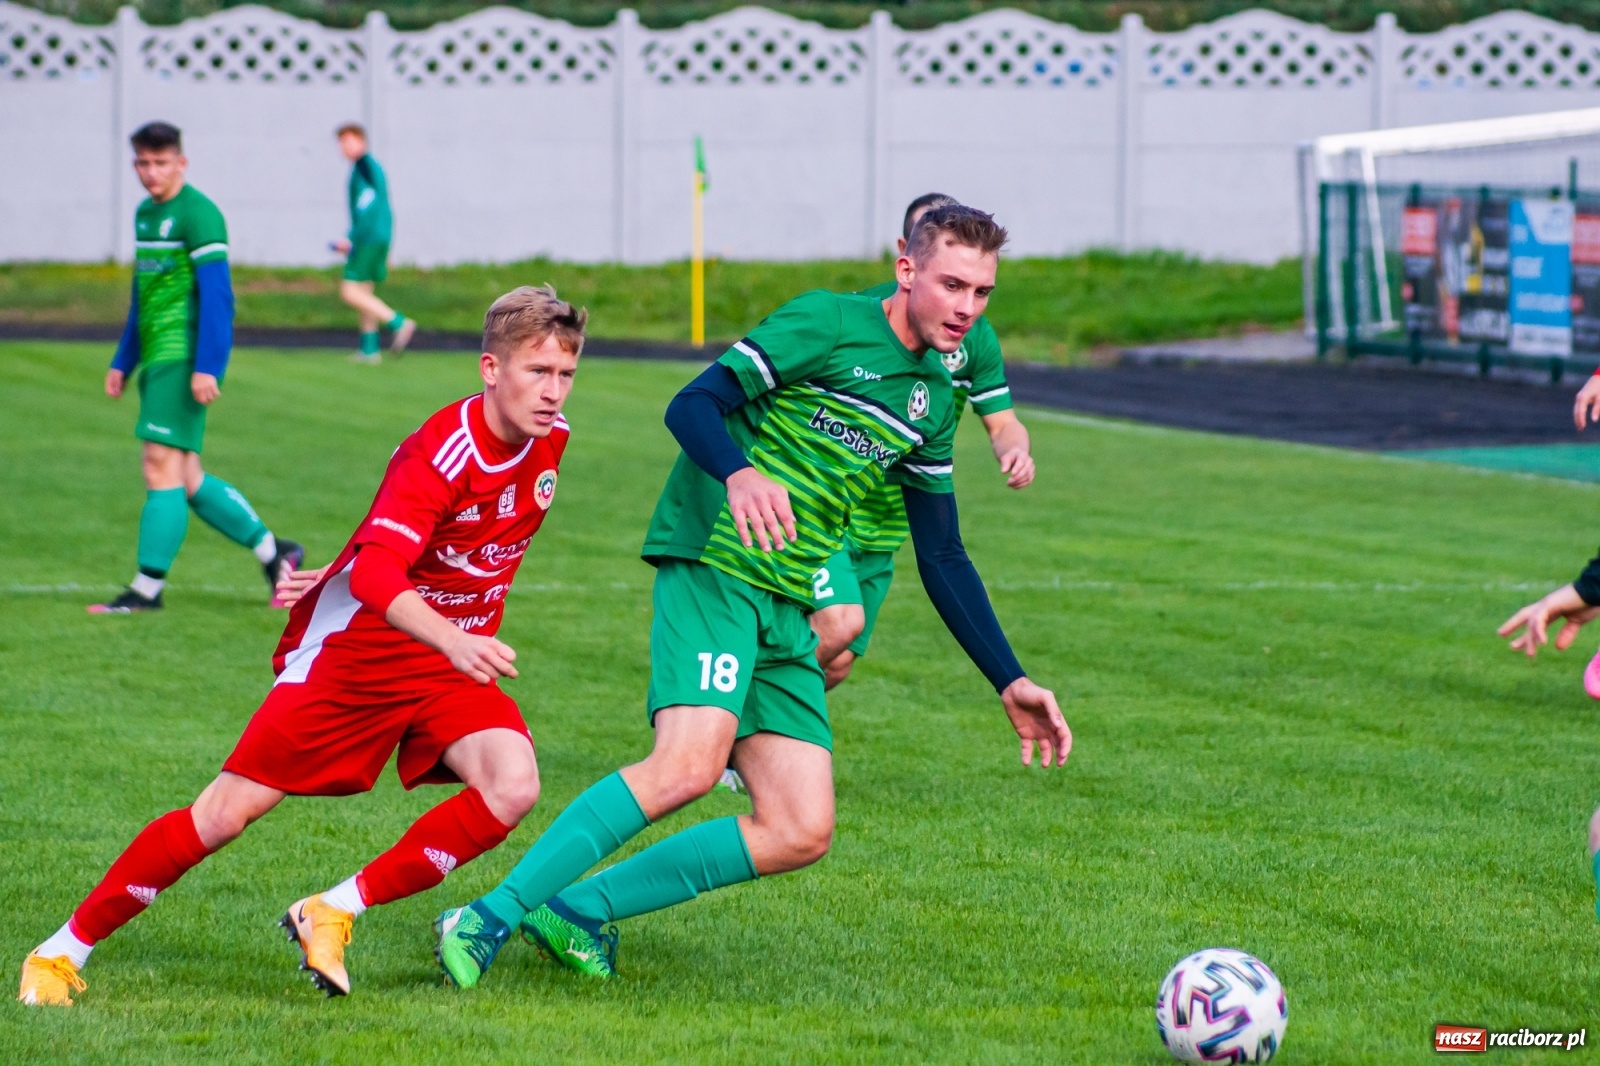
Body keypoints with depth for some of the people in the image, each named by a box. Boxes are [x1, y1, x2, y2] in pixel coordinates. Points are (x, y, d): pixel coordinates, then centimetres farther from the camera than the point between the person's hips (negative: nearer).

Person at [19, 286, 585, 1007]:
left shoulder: (549, 439, -3)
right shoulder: (442, 452, -26)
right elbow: (373, 573, -40)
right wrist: (453, 642, -55)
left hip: (453, 656, 6)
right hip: (354, 645, -5)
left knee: (513, 786, -23)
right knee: (227, 812, -4)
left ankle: (333, 915, -11)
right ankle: (63, 950, 11)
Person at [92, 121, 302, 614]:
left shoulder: (198, 214, -10)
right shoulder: (145, 213, 17)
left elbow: (216, 294, -16)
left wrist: (206, 367, -22)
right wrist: (123, 362, 25)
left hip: (183, 358, -9)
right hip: (157, 358, 9)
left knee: (161, 465, -9)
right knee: (184, 477, 9)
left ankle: (148, 588, -6)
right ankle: (272, 551, 19)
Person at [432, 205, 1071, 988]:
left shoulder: (933, 402, 17)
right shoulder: (828, 323, -5)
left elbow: (944, 560, 23)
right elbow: (692, 404, -13)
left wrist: (1010, 683, 17)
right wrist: (737, 473, -34)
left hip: (787, 613, 8)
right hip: (715, 567, -8)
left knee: (802, 834, -5)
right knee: (689, 764, -28)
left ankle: (577, 911, 5)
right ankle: (487, 920, -21)